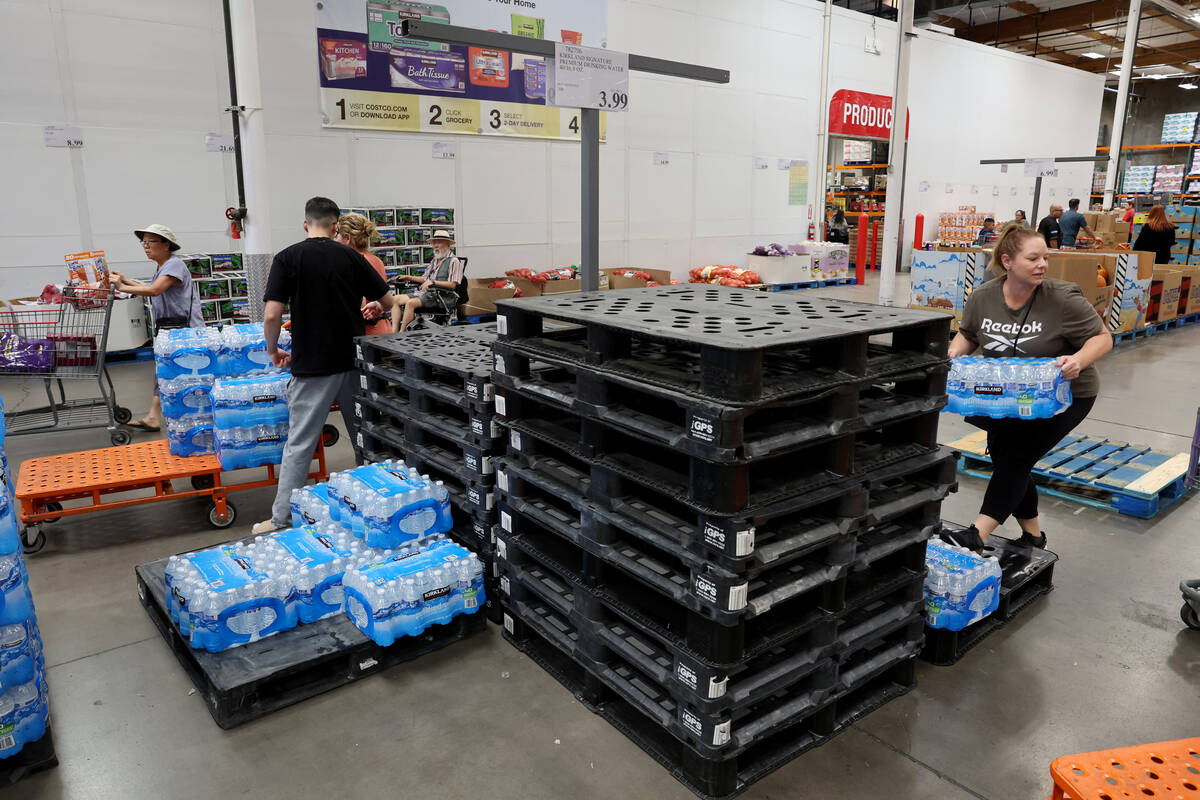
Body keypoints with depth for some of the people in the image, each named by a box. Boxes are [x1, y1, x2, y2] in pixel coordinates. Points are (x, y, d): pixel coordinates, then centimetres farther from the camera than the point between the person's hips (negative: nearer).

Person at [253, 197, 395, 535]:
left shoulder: (288, 258, -6)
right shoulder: (351, 256, 2)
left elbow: (272, 316, -13)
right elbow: (388, 301, 8)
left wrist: (273, 350, 5)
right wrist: (374, 308, 30)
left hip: (312, 365, -3)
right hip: (354, 362, 3)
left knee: (299, 445, 2)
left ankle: (282, 521, 7)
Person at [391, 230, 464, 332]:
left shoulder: (453, 261, -4)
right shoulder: (435, 260, 23)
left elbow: (452, 285, -13)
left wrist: (433, 282, -21)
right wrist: (409, 278, 15)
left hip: (443, 296, -9)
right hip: (427, 293, 9)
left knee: (411, 303, -29)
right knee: (396, 300, -2)